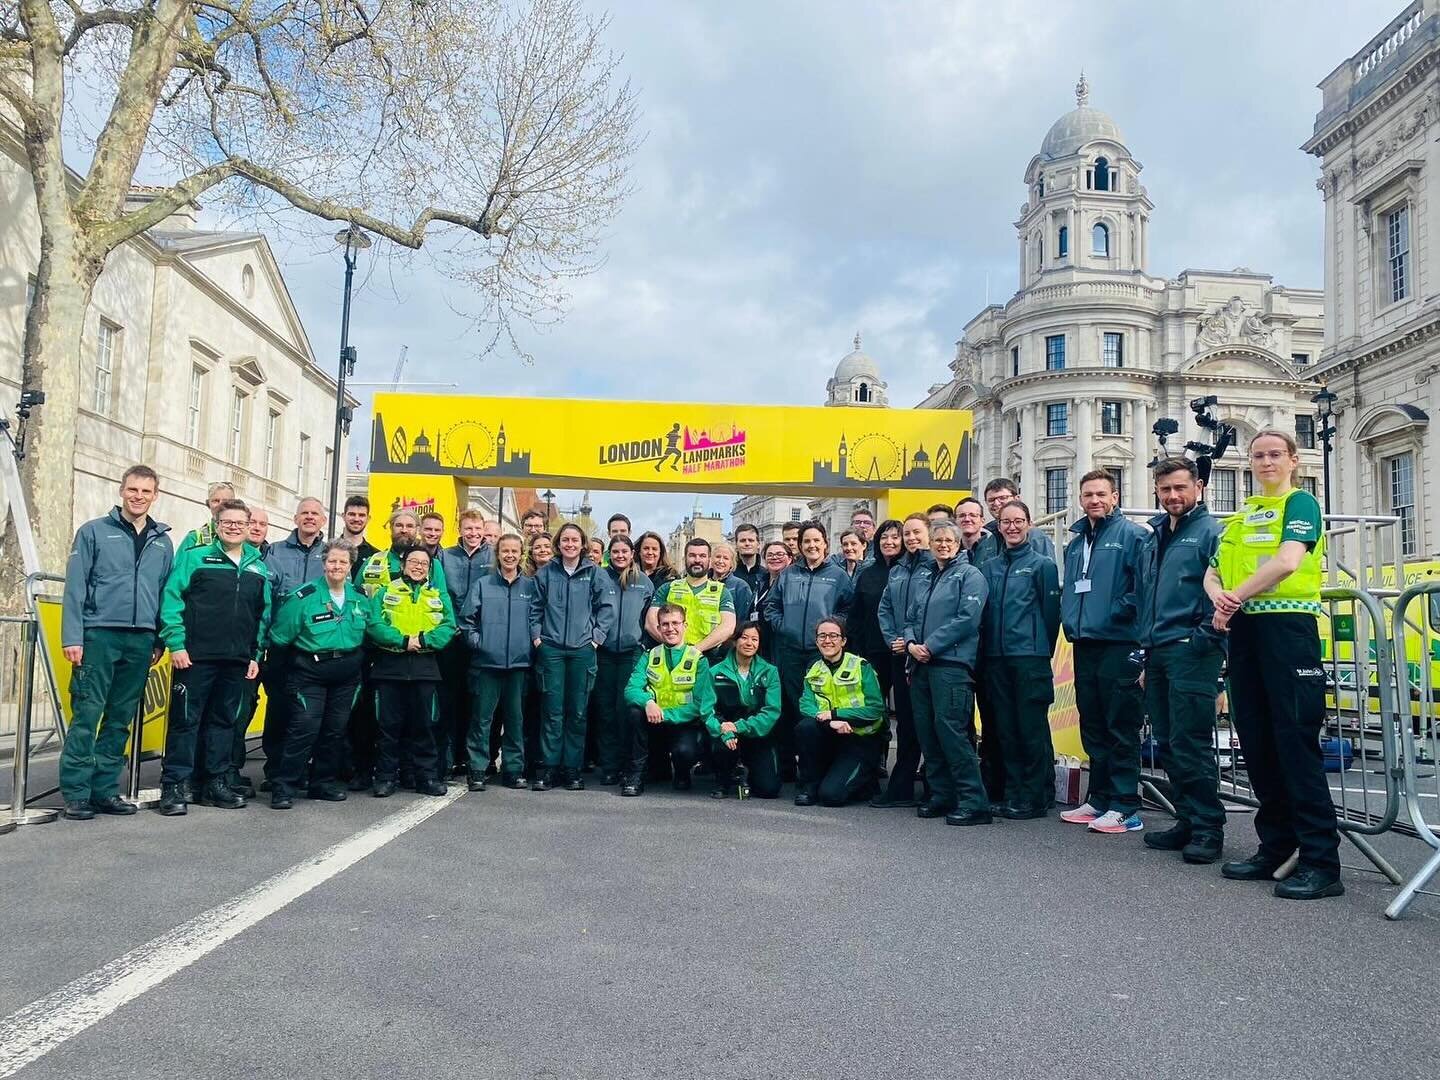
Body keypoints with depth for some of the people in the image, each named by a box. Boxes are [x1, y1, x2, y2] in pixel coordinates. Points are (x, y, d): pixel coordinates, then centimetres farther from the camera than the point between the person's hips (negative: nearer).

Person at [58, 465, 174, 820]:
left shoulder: (163, 542, 13)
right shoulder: (94, 531, 3)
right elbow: (75, 586, -2)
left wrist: (160, 641, 10)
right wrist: (72, 637, -8)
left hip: (141, 640, 4)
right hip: (99, 634, -4)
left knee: (120, 720, 8)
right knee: (87, 715, -4)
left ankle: (104, 790, 15)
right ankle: (76, 793, 2)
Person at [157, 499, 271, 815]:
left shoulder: (258, 567, 13)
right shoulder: (195, 557, 1)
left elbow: (264, 614, 16)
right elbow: (171, 599, -4)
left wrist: (256, 655, 11)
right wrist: (176, 644, -11)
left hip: (238, 662, 4)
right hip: (196, 657, -4)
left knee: (224, 721, 11)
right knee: (185, 720, 0)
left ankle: (214, 783, 20)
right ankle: (174, 786, 6)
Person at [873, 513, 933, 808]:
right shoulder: (896, 571, 16)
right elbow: (884, 609, 17)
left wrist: (914, 641, -16)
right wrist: (892, 639, 2)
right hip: (901, 656, 6)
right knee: (905, 721, 10)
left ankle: (935, 789, 7)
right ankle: (901, 789, 16)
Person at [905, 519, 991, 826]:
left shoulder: (970, 575, -1)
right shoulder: (921, 576, 19)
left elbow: (967, 618, -12)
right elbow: (910, 617, 19)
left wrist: (930, 646, -14)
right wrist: (911, 643, -3)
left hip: (952, 663, -7)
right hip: (921, 663, 7)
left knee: (950, 728, -14)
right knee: (926, 731, 7)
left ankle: (974, 803, -9)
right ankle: (942, 796, 17)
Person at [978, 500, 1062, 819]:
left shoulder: (1042, 564, 0)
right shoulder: (989, 567, 13)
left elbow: (1051, 612, -1)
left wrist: (1043, 651, 0)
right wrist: (984, 653, 10)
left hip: (1030, 658, -5)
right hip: (996, 658, 5)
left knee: (1032, 728, -2)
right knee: (1004, 728, 8)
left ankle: (1037, 797, 6)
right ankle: (1013, 793, 17)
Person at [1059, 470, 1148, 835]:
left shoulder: (1131, 535, -4)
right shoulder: (1075, 543, 18)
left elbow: (1143, 586, -13)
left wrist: (1118, 613, -17)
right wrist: (1070, 619, 10)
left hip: (1118, 644, -8)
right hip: (1084, 644, 8)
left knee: (1121, 728, -4)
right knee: (1092, 728, 13)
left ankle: (1125, 807, 1)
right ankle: (1099, 799, 22)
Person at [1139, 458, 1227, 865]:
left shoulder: (1211, 532, -4)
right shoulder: (1152, 539, 19)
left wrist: (1208, 637, -17)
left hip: (1191, 652, -8)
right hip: (1157, 652, 8)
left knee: (1190, 744, -8)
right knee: (1168, 744, 11)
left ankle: (1208, 828, 2)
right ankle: (1188, 821, 20)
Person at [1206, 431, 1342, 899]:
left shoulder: (1300, 503, 0)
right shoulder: (1241, 515, 20)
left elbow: (1287, 561, -16)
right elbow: (1213, 572, 15)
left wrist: (1237, 596, -10)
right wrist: (1219, 597, -7)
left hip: (1287, 624, -7)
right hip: (1244, 630, 7)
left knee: (1296, 740, -9)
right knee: (1256, 742, 9)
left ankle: (1321, 862, -5)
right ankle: (1275, 847, 19)